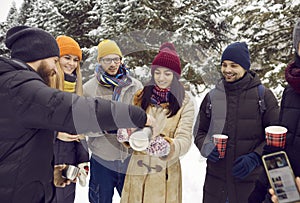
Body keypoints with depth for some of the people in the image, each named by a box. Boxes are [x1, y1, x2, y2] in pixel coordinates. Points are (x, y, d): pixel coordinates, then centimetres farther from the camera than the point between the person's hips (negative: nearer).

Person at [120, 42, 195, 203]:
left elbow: (185, 139, -13)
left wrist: (168, 146, -33)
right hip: (137, 168, 2)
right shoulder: (141, 96, 4)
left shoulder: (185, 103, -5)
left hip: (166, 172, -2)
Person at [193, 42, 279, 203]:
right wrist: (207, 147, -8)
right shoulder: (213, 96, 4)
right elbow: (199, 131, 12)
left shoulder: (264, 96, -3)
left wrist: (255, 157, -15)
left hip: (250, 180, -2)